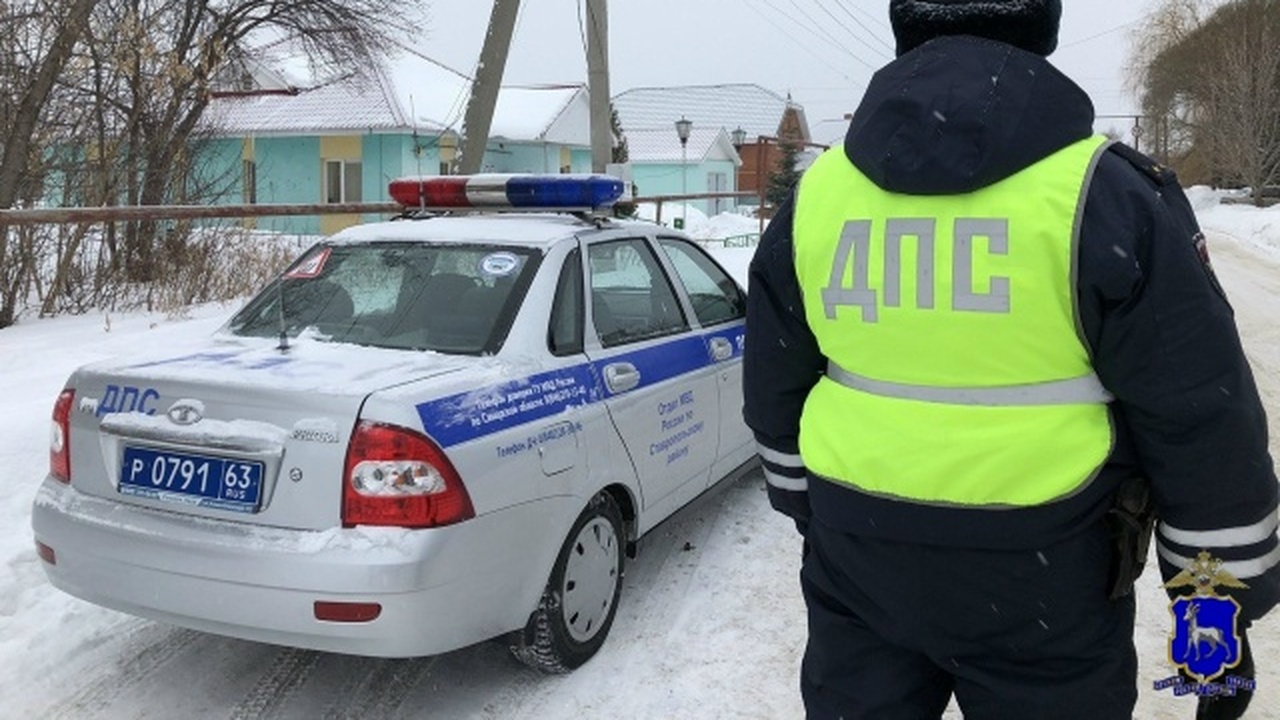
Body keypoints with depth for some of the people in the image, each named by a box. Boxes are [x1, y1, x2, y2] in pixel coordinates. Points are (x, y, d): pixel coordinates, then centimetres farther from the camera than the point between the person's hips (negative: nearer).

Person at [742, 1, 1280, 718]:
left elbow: (775, 387, 10)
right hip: (1039, 578, -2)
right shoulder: (1100, 192, -12)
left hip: (858, 560, 3)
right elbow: (1203, 421, -8)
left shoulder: (816, 192, 0)